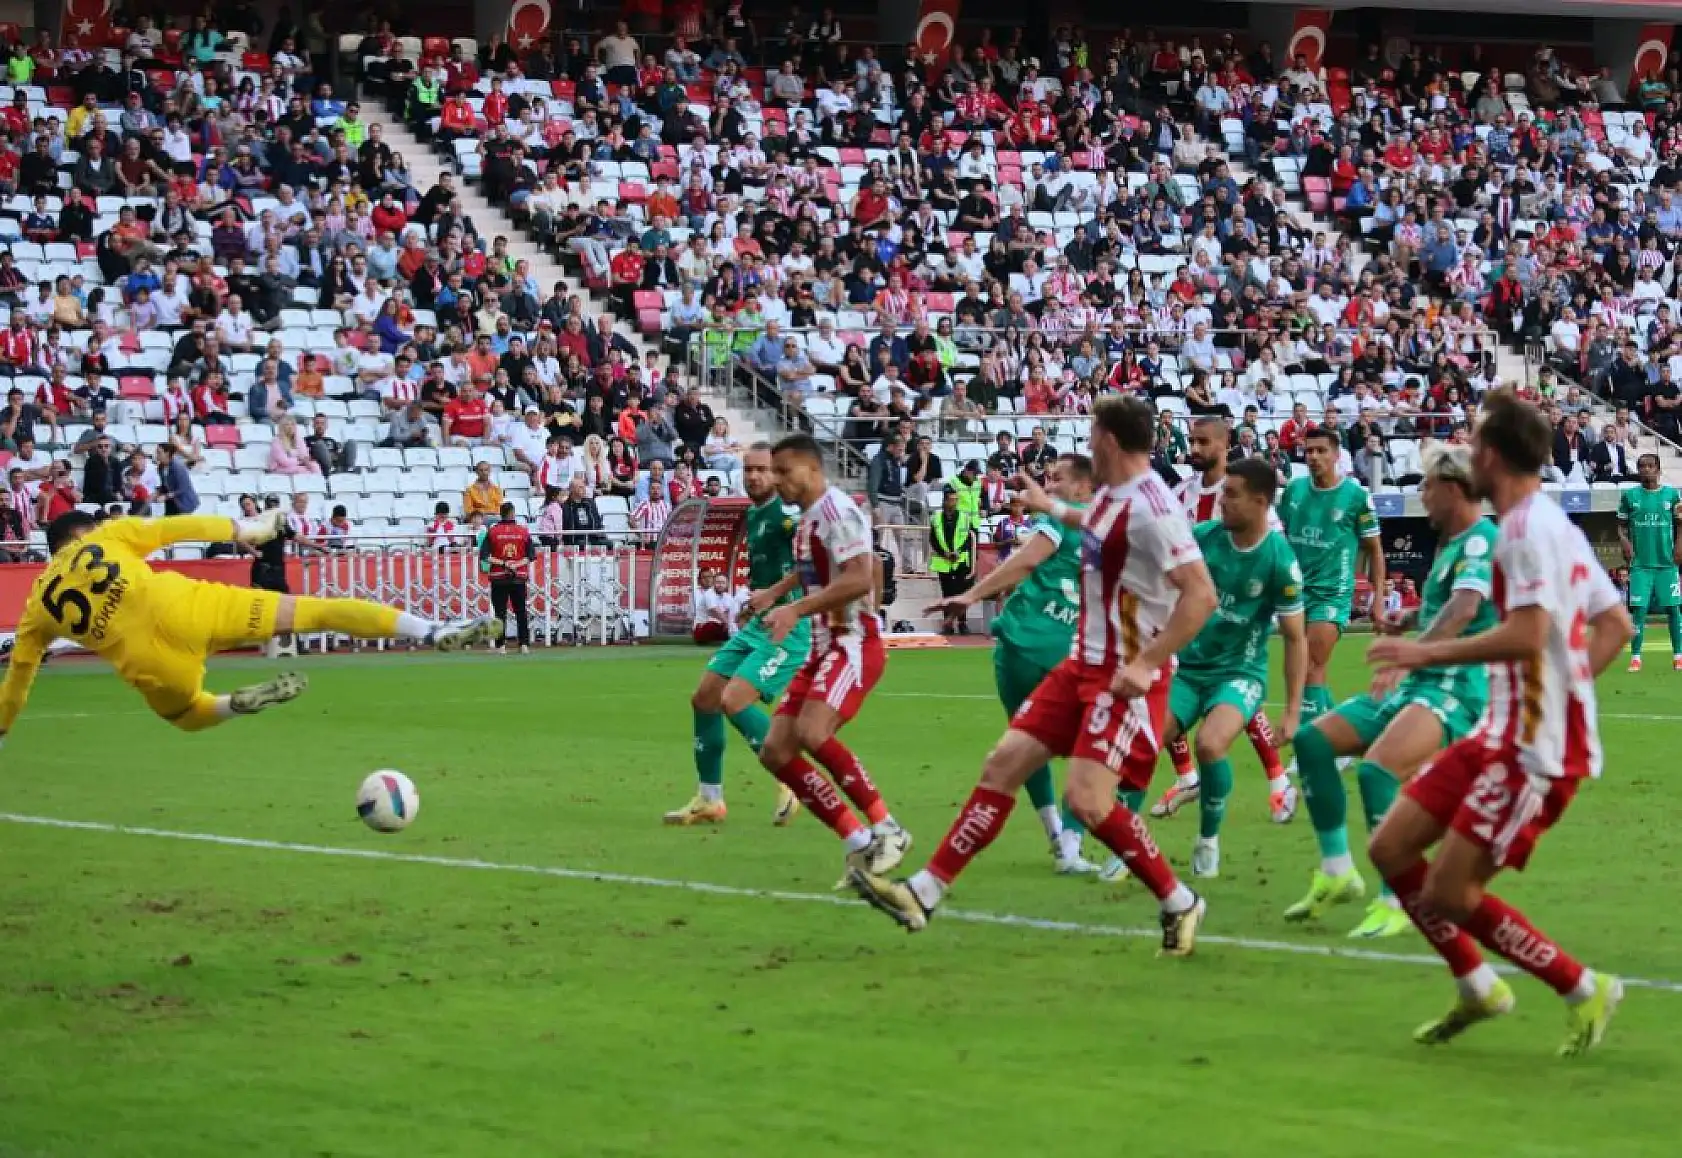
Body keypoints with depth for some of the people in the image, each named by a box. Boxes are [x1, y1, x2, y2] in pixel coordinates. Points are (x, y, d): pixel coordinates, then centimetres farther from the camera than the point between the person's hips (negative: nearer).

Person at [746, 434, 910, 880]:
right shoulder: (806, 518, 16)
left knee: (812, 733, -30)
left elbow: (859, 578, -25)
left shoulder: (837, 510, -13)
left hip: (854, 642, -10)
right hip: (823, 645, 10)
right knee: (775, 752, 0)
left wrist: (794, 609, -26)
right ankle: (859, 842, 2)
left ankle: (885, 830, -18)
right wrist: (773, 593, 26)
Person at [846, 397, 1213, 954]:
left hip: (1127, 678, -9)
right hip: (1085, 663, 9)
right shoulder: (1112, 495, 8)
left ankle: (1179, 903, 0)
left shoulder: (1149, 506, -20)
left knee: (1088, 800, -19)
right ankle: (924, 893, 8)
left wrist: (1146, 664, -27)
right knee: (1004, 763, 4)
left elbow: (1201, 594, -26)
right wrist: (1053, 507, 45)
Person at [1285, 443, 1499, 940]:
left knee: (1376, 770, -29)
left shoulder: (1481, 539, -14)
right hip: (1419, 684, 10)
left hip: (1456, 687, -10)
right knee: (1313, 741, 4)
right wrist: (1410, 619, 20)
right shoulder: (1451, 542, 17)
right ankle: (1337, 873, 9)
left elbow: (1464, 609, -32)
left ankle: (1396, 903, -20)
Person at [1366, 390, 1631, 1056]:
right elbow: (1616, 624, 20)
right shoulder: (1557, 526, 15)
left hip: (1535, 750, -10)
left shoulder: (1526, 527, -16)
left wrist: (1430, 653, -19)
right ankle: (1478, 988, 19)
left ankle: (1584, 991, 3)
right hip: (1504, 733, 10)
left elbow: (1526, 635, -27)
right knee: (1392, 850, 8)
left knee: (1449, 896, -10)